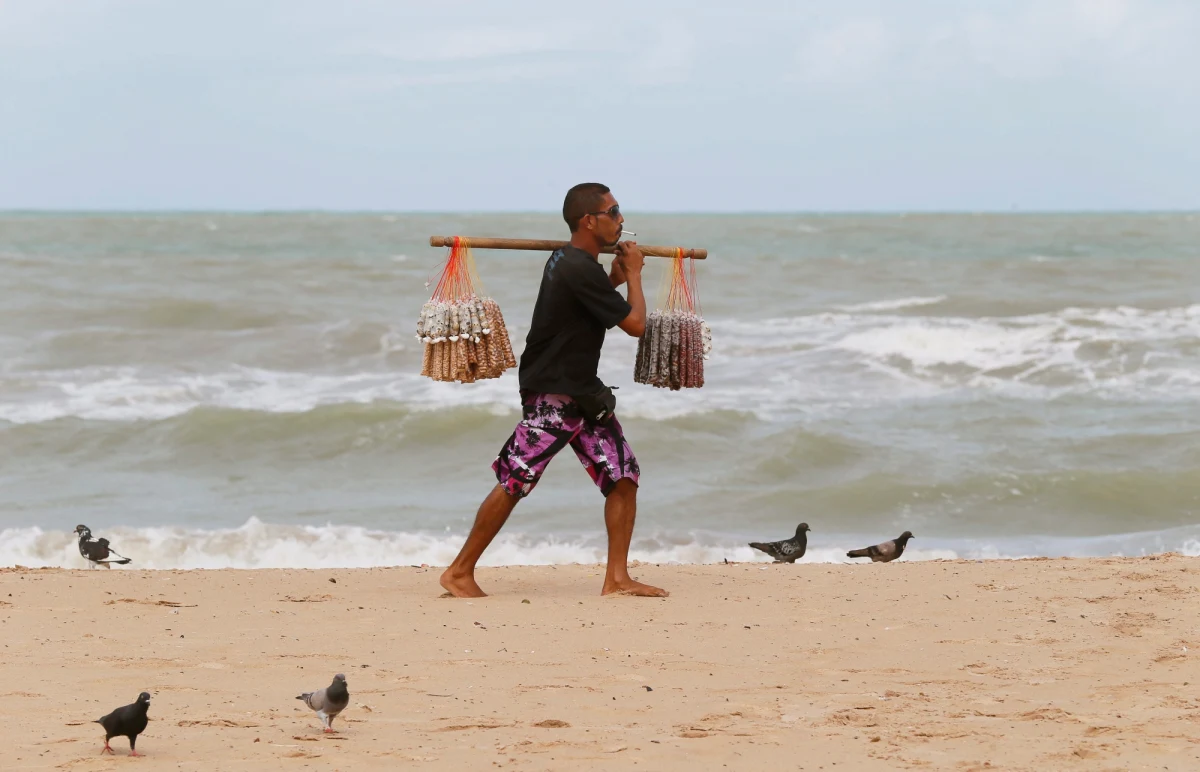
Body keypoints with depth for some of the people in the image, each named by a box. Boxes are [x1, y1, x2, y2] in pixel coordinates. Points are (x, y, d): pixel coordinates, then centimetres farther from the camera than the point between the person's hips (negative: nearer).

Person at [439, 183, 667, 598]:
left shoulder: (569, 260, 10)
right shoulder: (580, 269, -21)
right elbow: (636, 324, -16)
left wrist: (615, 279, 15)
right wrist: (634, 274, 0)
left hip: (585, 393, 10)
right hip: (552, 396, -10)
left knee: (624, 478, 2)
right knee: (514, 482, -7)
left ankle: (617, 578, 5)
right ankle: (459, 573, 1)